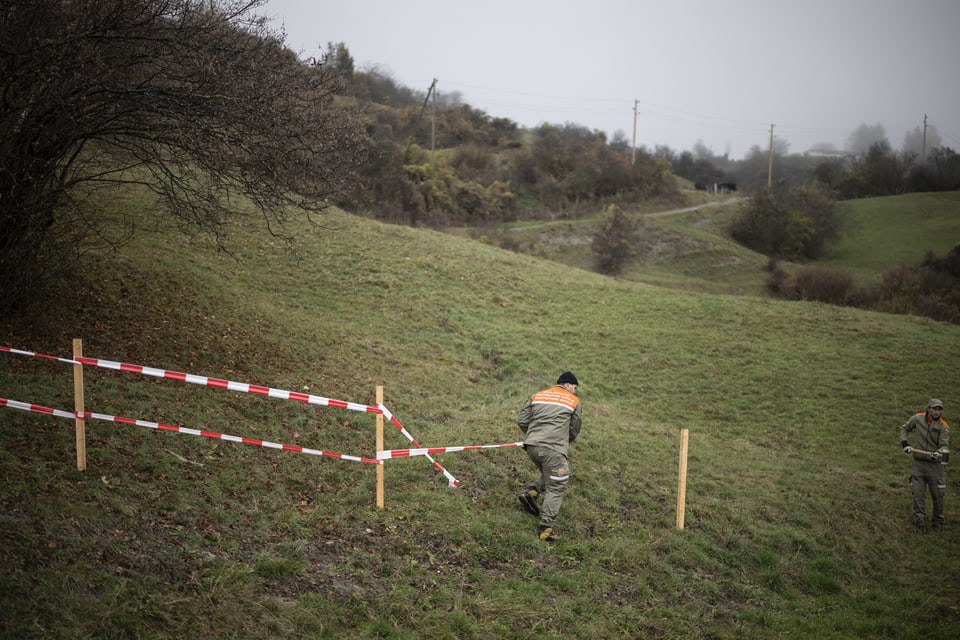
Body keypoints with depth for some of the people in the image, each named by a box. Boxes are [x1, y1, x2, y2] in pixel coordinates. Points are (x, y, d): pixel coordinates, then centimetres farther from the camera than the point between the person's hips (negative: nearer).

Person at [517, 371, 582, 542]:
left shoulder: (536, 396, 16)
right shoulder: (574, 402, 8)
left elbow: (521, 420, 10)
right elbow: (575, 430, 13)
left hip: (531, 446, 5)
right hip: (553, 449, -5)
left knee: (548, 475, 27)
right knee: (555, 488, 1)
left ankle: (531, 491, 3)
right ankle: (545, 529, -6)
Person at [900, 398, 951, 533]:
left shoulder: (943, 426, -8)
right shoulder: (917, 419, -2)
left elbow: (944, 445, -15)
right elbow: (904, 428, 15)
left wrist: (940, 453, -36)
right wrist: (905, 443, 2)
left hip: (935, 464, -1)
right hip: (918, 462, 1)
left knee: (938, 494, 5)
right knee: (918, 494, -1)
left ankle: (938, 522, 22)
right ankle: (920, 522, 7)